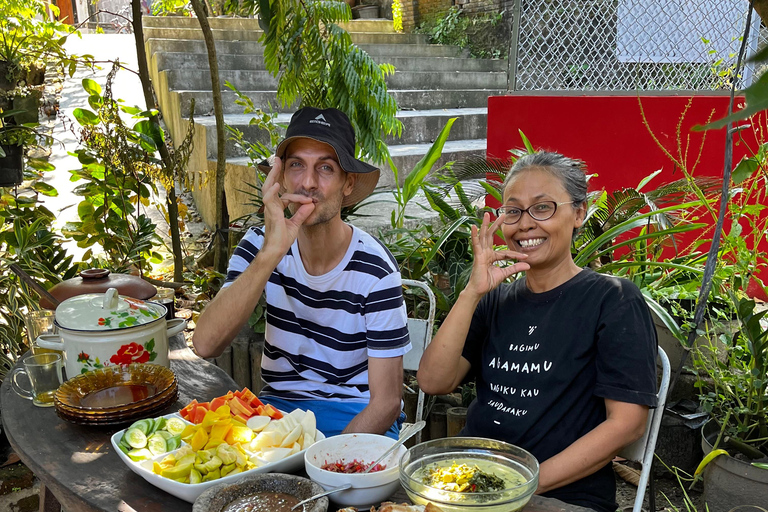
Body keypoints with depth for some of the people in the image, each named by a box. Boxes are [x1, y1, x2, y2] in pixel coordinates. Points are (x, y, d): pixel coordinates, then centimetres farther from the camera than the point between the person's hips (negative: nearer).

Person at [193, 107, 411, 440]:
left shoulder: (375, 271, -17)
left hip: (356, 418, -2)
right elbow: (206, 344, -23)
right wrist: (271, 253, -33)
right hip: (277, 403, 3)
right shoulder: (259, 245, -7)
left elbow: (386, 402, -12)